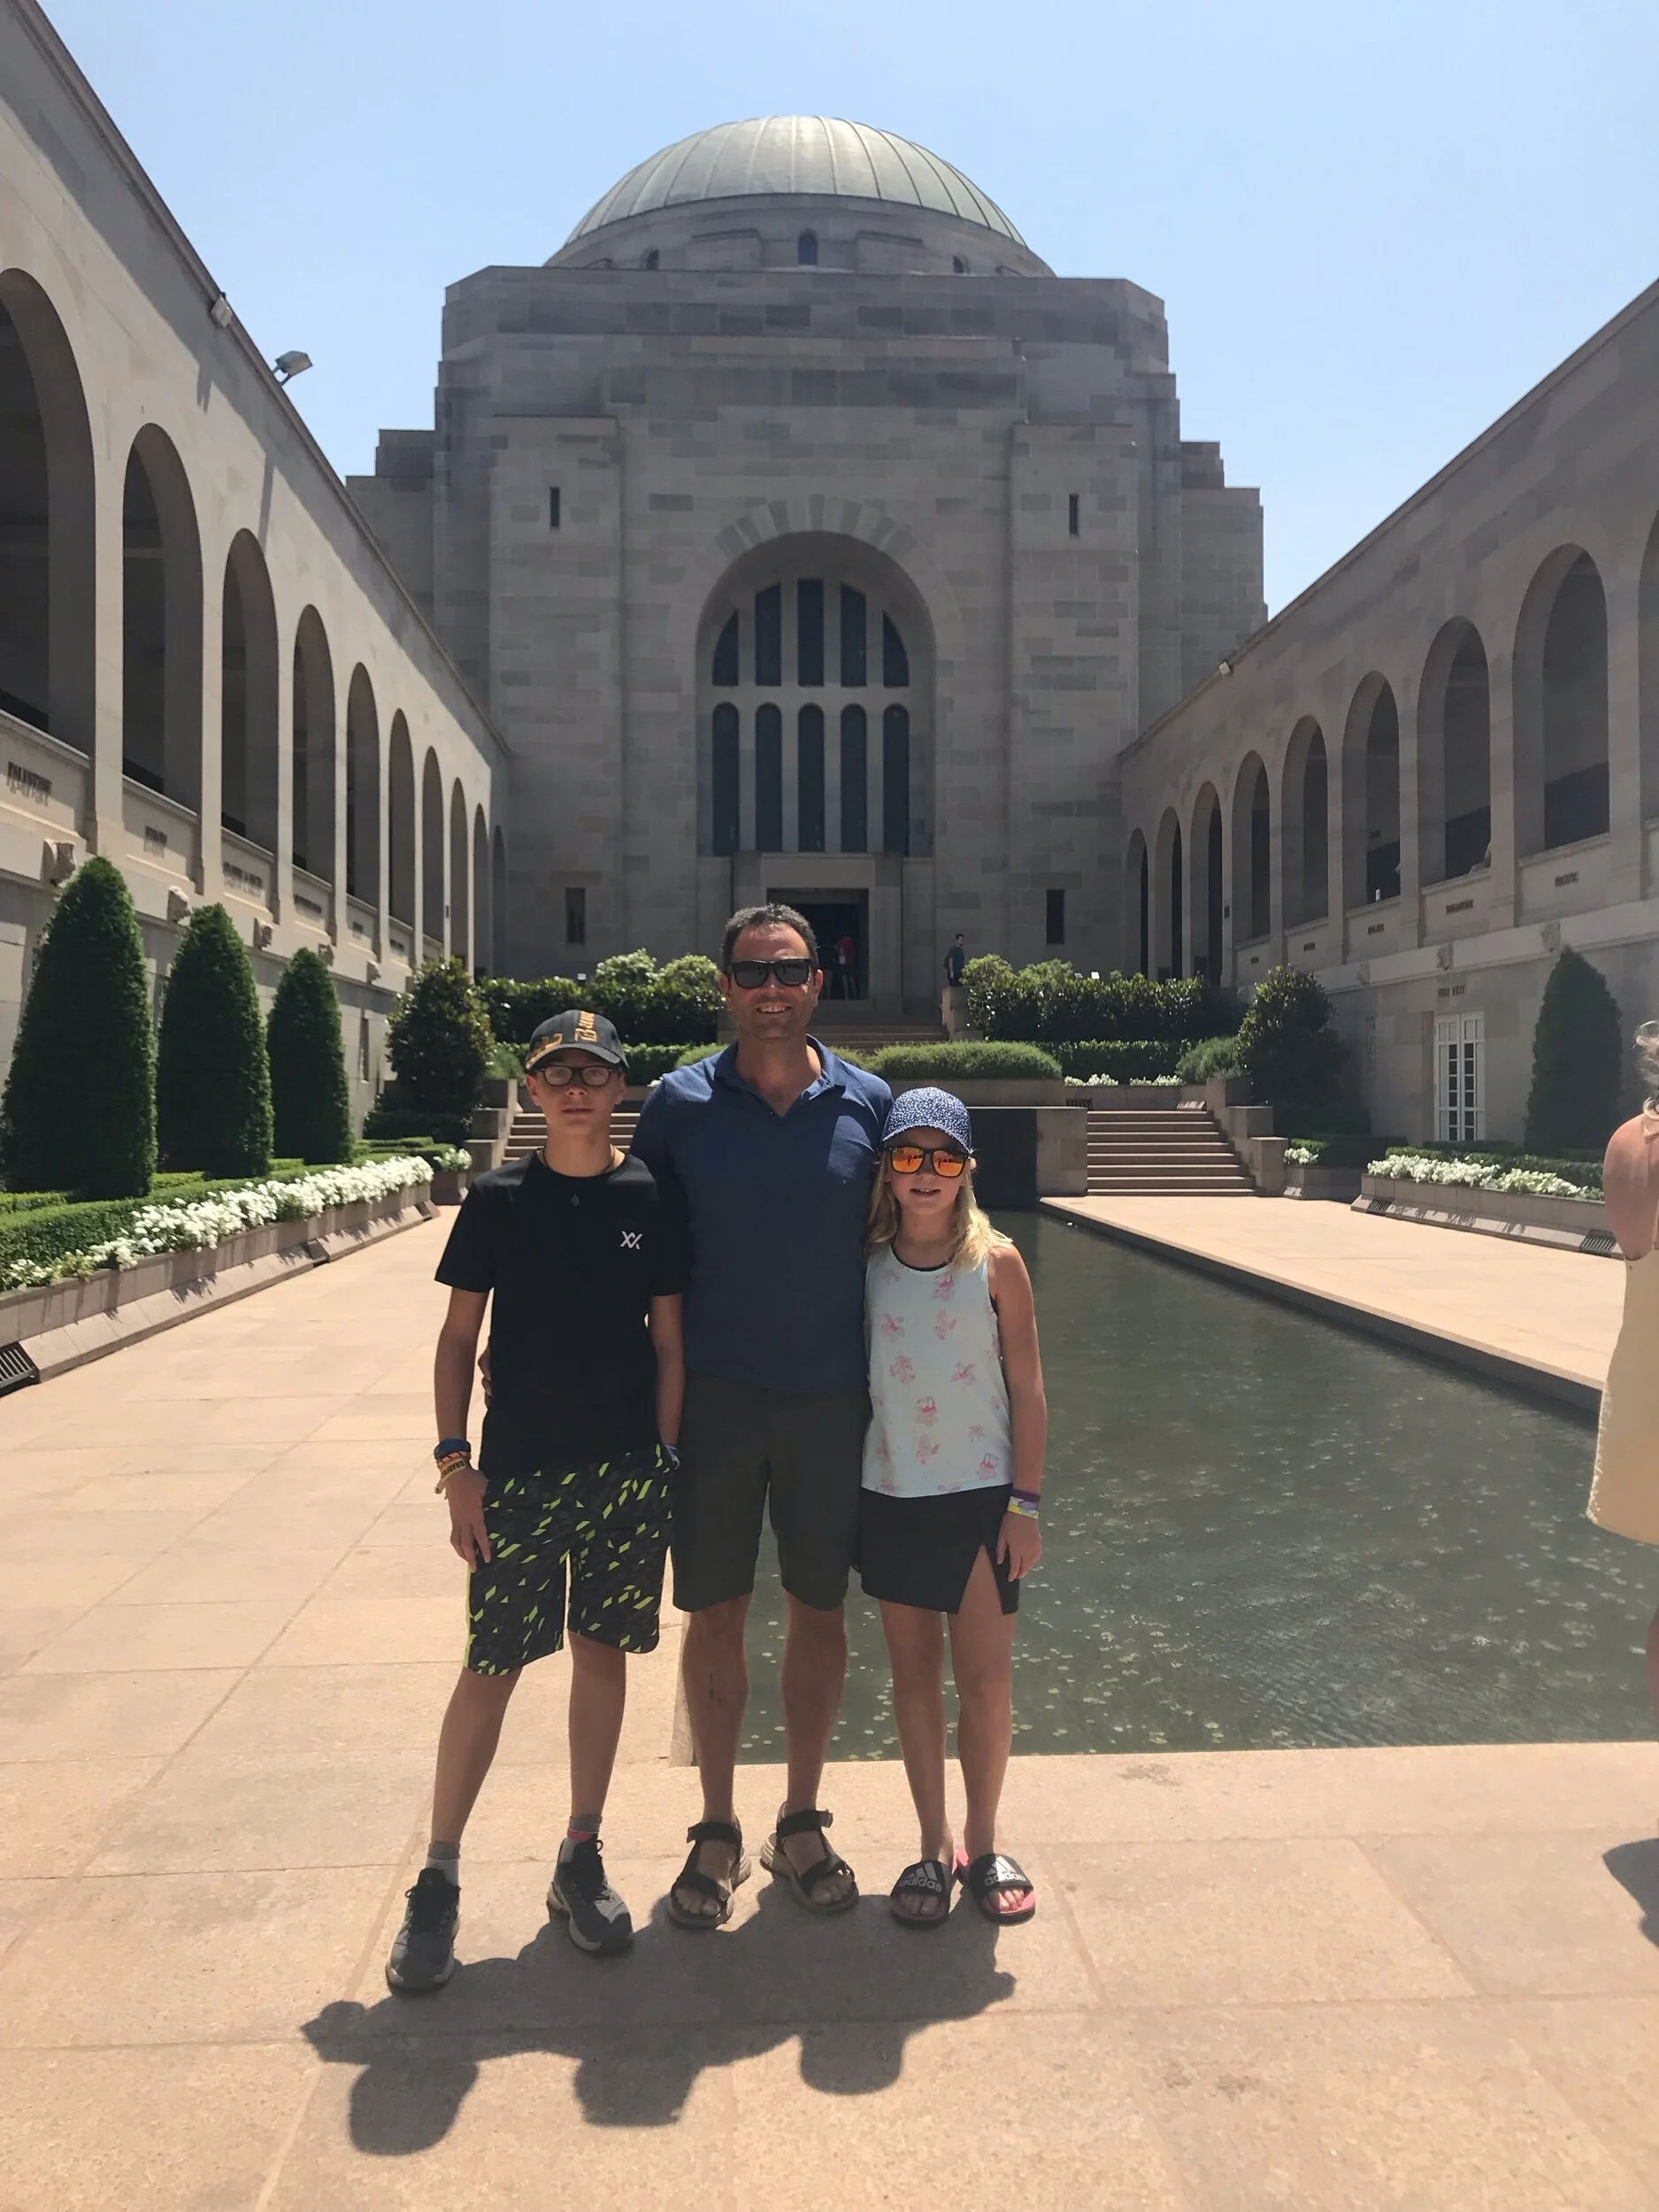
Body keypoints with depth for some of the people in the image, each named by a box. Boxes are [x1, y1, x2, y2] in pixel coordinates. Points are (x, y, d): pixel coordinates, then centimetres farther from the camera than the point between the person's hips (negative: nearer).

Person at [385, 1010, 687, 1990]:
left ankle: (581, 1862, 27)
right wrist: (456, 1460, -4)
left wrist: (663, 1460, 0)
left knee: (603, 1653, 11)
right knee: (493, 1668, 2)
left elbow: (669, 1342, 4)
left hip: (626, 1469, 1)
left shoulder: (652, 1200, 0)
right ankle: (439, 1881, 18)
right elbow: (459, 1338, 2)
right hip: (519, 1467, -1)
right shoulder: (499, 1200, -1)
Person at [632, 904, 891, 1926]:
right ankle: (718, 1830, 26)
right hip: (714, 1394, 0)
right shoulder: (680, 1103, -2)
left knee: (821, 1612, 11)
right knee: (716, 1613, 8)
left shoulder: (869, 1104, -1)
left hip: (832, 1397, 1)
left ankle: (802, 1823, 30)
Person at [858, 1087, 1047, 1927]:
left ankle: (982, 1848, 24)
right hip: (890, 1496, 2)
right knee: (914, 1675, 11)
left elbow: (1026, 1390, -2)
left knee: (987, 1681, 3)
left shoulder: (995, 1262, -6)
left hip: (980, 1496, -2)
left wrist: (1026, 1503, -4)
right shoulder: (866, 1264, -1)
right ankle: (934, 1850, 26)